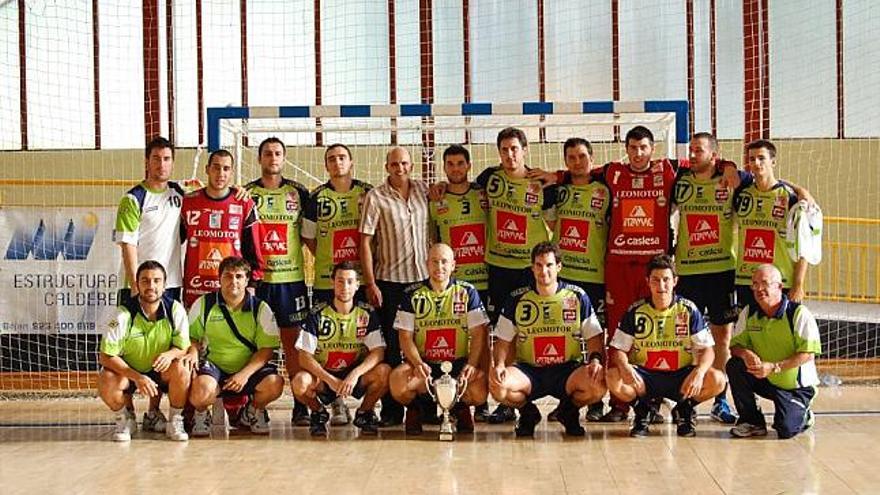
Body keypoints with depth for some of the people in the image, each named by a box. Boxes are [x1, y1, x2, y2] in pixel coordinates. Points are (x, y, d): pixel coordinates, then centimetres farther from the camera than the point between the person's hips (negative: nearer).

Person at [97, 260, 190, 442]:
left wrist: (171, 354, -34)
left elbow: (184, 347, -8)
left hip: (161, 372, 1)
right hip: (128, 372, -1)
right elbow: (105, 356, -20)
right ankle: (125, 419, 1)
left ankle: (175, 421, -6)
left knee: (182, 371, -31)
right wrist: (137, 377, -31)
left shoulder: (175, 310, -14)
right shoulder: (124, 315, -19)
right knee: (106, 382, -32)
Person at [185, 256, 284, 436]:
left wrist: (245, 374, -17)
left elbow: (267, 349, -3)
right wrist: (193, 351, -10)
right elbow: (192, 336, 14)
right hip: (214, 366, -1)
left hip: (249, 369, 1)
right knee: (201, 392, -35)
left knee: (274, 384, -29)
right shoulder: (204, 304, 2)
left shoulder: (260, 308, 0)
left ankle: (253, 411, 8)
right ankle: (201, 414, 5)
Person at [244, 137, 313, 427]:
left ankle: (301, 404, 5)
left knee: (292, 341, 2)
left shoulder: (298, 193, 9)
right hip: (256, 278, 0)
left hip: (291, 276, 0)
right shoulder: (246, 194, 7)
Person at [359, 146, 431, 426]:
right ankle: (391, 409, 6)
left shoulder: (424, 191, 7)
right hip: (390, 280, -3)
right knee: (391, 345, 1)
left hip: (424, 278, 3)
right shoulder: (376, 197, -4)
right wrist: (370, 283, -10)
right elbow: (365, 241, -5)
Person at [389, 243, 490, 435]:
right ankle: (415, 408, 5)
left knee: (479, 388, -30)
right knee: (398, 380, -31)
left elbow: (478, 333, 0)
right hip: (424, 363, 0)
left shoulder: (467, 292, 5)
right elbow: (405, 336, 2)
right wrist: (418, 364, -17)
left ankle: (461, 407, 10)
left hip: (459, 364, 0)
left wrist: (472, 365, -17)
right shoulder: (413, 294, 5)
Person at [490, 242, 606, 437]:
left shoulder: (577, 296, 4)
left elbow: (594, 335, 6)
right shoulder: (517, 299, 4)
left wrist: (596, 359, -15)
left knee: (599, 383, -31)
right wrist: (499, 364, -13)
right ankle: (528, 412, 6)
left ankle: (569, 410, 6)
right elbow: (504, 340, 7)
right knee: (497, 385, -31)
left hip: (568, 370, 0)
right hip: (528, 371, 0)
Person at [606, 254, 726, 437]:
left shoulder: (689, 310, -2)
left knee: (717, 380, -27)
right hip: (644, 377, 0)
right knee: (614, 378, -31)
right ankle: (642, 410, 1)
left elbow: (707, 350, -4)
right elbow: (618, 349, -3)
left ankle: (684, 410, 5)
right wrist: (625, 367, -28)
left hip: (681, 377, 1)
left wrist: (699, 372, -26)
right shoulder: (635, 311, -2)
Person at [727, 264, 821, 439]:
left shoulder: (799, 313, -16)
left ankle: (803, 416, 17)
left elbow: (808, 354, -20)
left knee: (786, 430, -22)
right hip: (764, 380, 4)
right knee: (734, 366, -22)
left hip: (796, 386, -4)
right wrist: (745, 353, -25)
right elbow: (735, 345, 0)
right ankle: (752, 421, -6)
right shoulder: (749, 313, -1)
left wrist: (773, 367, -29)